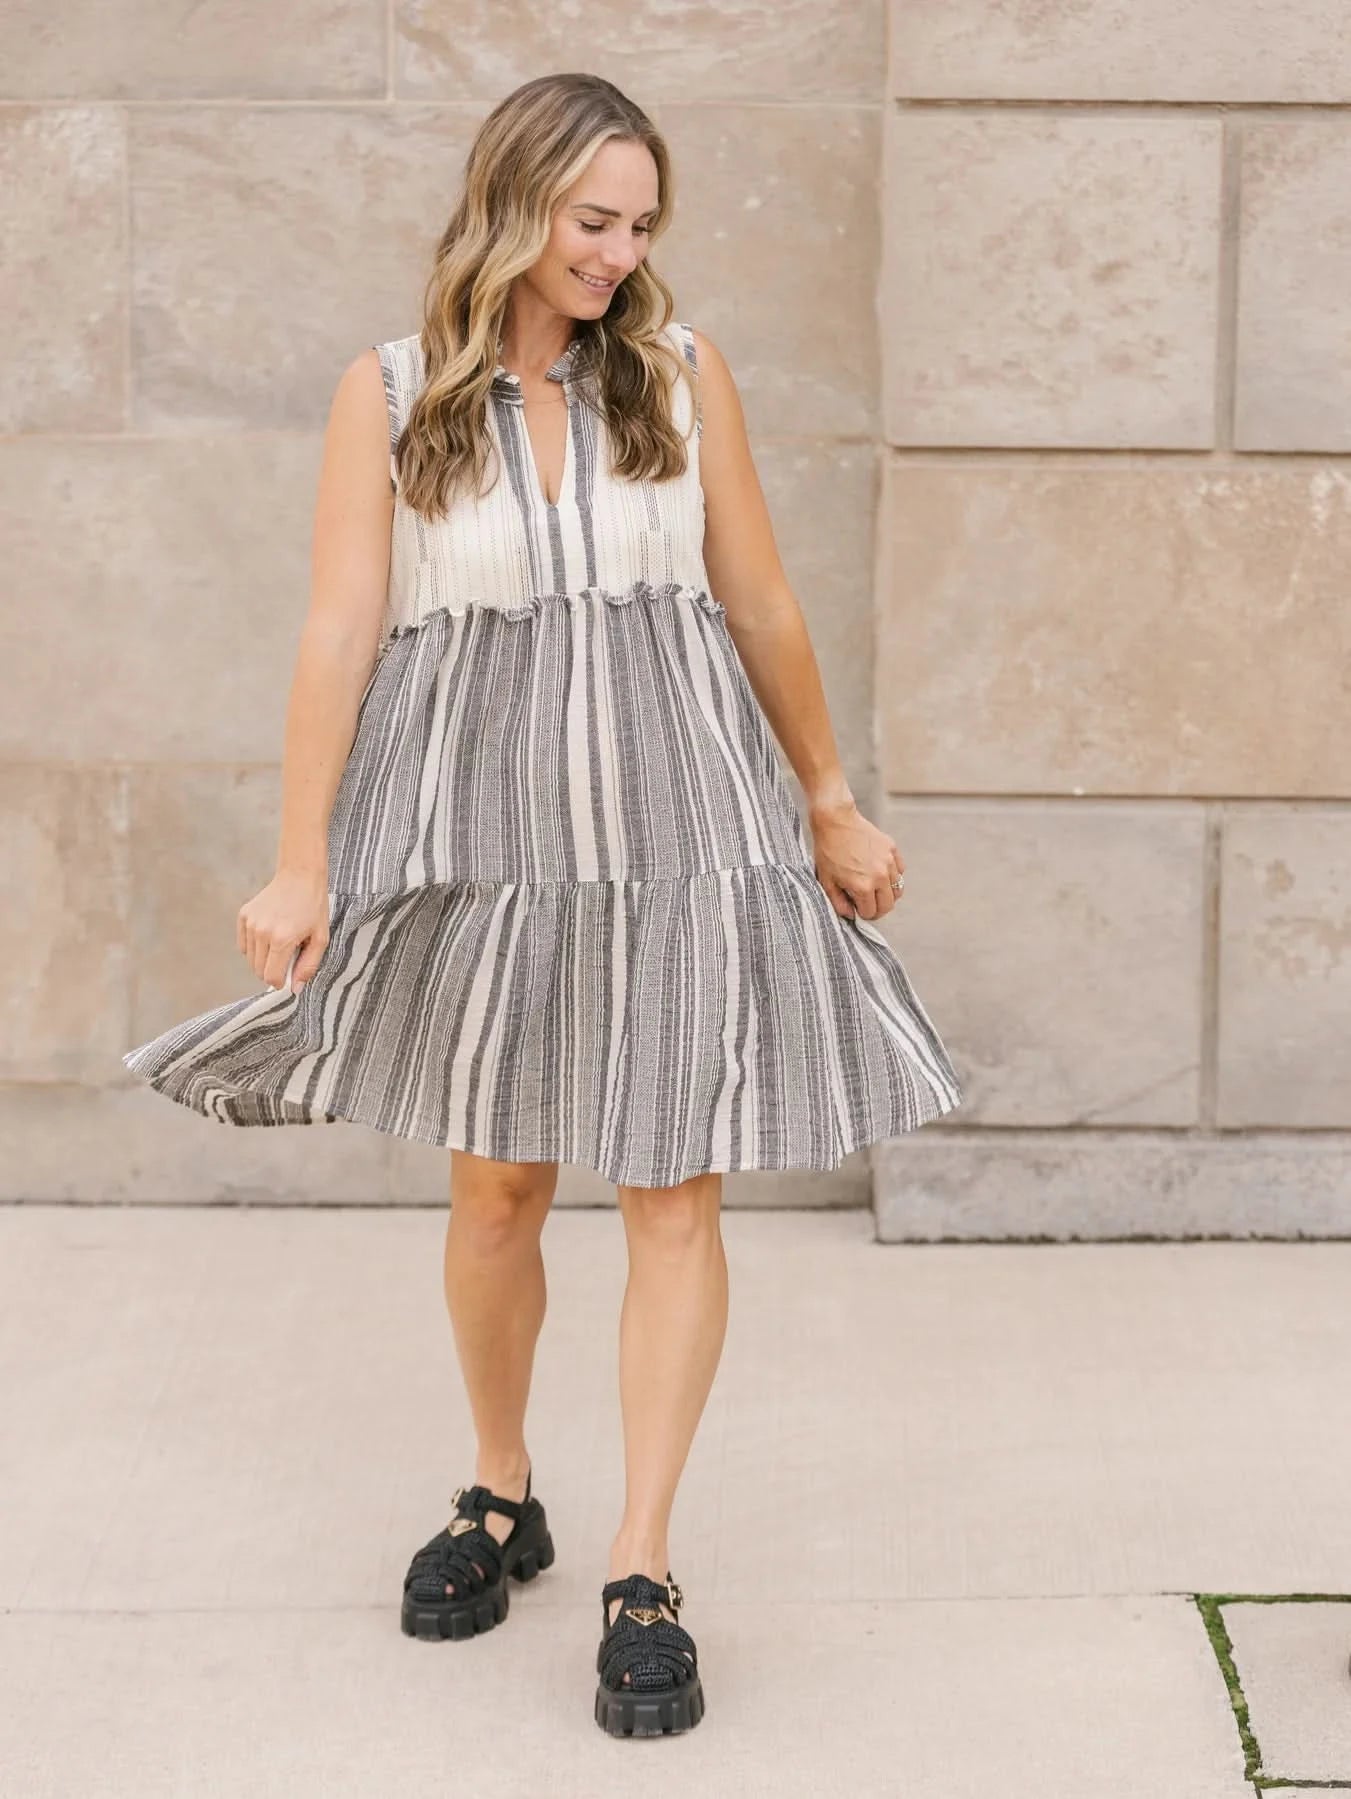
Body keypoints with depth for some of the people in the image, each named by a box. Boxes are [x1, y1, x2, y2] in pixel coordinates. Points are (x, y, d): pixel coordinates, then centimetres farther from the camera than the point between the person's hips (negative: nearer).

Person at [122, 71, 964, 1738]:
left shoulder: (680, 371, 5)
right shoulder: (390, 392, 1)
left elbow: (762, 607, 11)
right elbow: (340, 629, -4)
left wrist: (832, 803, 16)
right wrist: (301, 860, -10)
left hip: (678, 821, 1)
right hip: (483, 828, 0)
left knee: (674, 1192, -3)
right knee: (496, 1186, 10)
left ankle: (641, 1572, 4)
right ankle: (501, 1496, 32)